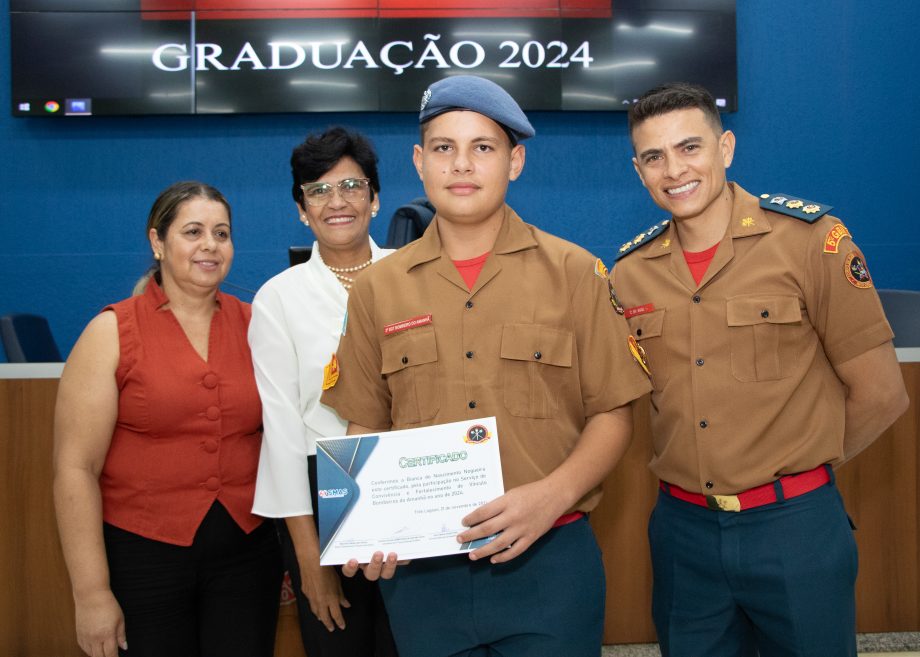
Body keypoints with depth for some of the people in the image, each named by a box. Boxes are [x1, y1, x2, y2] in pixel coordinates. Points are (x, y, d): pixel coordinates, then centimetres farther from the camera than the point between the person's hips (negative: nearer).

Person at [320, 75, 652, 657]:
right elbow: (366, 429, 8)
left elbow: (613, 415, 0)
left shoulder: (575, 274, -1)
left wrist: (553, 494, -16)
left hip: (549, 563, -1)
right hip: (418, 571, 2)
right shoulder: (377, 290, 4)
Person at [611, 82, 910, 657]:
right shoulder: (629, 273, 1)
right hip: (682, 526, 3)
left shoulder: (813, 241, -10)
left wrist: (801, 464, 3)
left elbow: (880, 394, -5)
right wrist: (695, 469, 3)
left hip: (794, 526, -3)